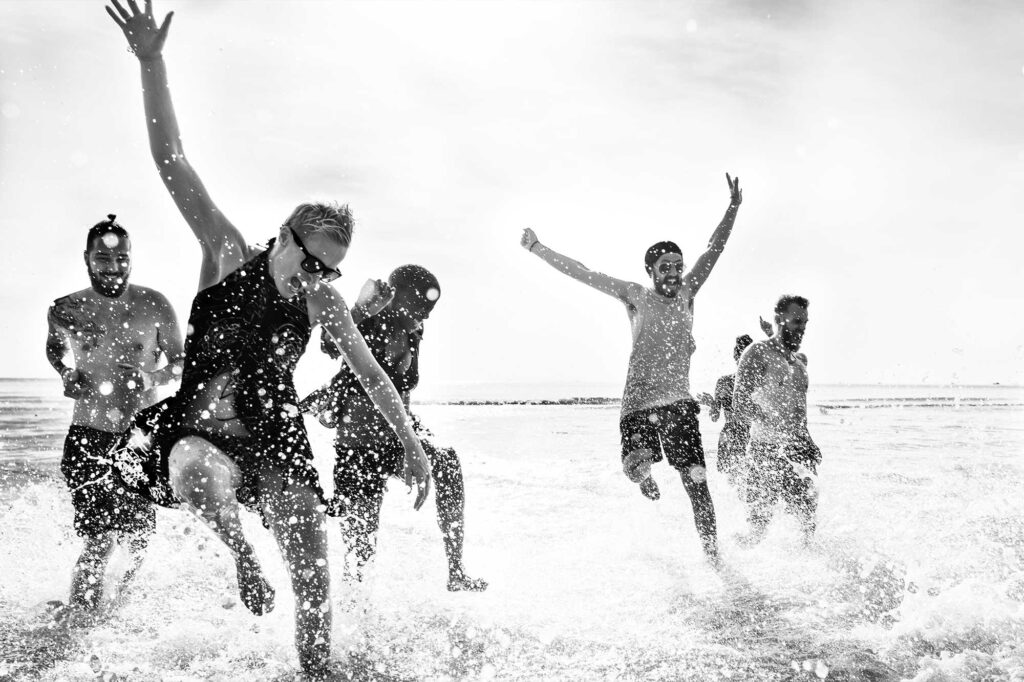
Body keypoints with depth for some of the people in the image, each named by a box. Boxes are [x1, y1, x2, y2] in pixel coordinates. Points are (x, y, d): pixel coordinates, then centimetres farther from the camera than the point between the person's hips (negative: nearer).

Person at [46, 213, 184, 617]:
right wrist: (65, 374, 1)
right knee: (100, 541, -11)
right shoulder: (64, 310, -2)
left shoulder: (155, 306, -5)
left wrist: (153, 379, -12)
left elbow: (180, 360, 7)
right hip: (89, 435, -1)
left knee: (139, 539, 8)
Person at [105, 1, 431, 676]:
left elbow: (372, 374, 9)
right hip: (200, 429, -2)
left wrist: (412, 444, 8)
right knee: (197, 474, -40)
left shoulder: (323, 302, 1)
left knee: (315, 571, -9)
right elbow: (173, 163, -16)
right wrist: (152, 64, -26)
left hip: (277, 437, 3)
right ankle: (241, 553, -9)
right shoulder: (229, 254, -8)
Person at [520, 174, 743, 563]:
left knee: (696, 480, 0)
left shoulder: (686, 293, 10)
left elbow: (714, 250, 5)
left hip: (679, 402, 2)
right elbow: (581, 273, 3)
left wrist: (733, 208, -3)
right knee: (636, 465, -29)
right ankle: (646, 480, 4)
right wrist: (538, 250, 2)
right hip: (638, 402, -2)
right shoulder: (636, 296, 3)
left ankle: (712, 555, 10)